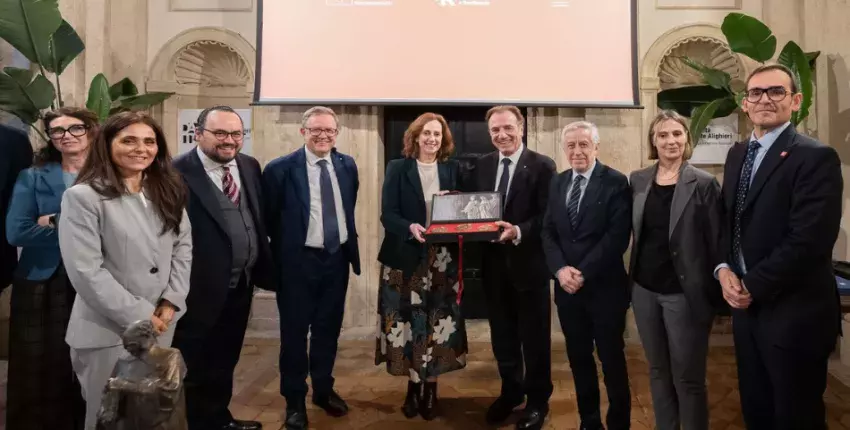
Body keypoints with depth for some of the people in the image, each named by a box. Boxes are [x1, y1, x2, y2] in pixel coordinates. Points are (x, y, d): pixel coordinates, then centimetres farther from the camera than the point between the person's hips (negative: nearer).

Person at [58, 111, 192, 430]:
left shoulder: (167, 192, 7)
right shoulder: (83, 197, -12)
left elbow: (183, 246, 6)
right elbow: (85, 272, -17)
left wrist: (171, 301, -6)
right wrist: (138, 316, -15)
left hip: (162, 323, 5)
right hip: (109, 330, -5)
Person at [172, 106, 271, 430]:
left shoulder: (250, 167, 5)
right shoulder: (178, 172, -17)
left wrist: (261, 268, 9)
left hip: (242, 284, 7)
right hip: (203, 289, -7)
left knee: (226, 361, 24)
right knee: (199, 368, 13)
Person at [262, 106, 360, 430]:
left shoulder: (347, 165, 4)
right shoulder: (280, 169, -11)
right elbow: (269, 218, -5)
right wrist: (282, 254, -2)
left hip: (337, 258, 4)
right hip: (298, 261, -4)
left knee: (328, 329, 17)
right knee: (294, 332, 9)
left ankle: (324, 389, 36)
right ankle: (294, 400, 27)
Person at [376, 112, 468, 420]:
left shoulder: (452, 169, 7)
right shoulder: (398, 168, 1)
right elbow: (387, 214, -6)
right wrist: (410, 227, -24)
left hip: (442, 259, 2)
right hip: (406, 257, -1)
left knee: (438, 324, 5)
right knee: (409, 323, 4)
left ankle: (430, 390, 19)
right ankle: (413, 389, 21)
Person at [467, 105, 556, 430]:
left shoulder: (542, 166, -9)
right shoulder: (480, 166, 7)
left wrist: (518, 232, -29)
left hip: (529, 265, -4)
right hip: (494, 264, 5)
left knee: (534, 338, 11)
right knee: (502, 336, 19)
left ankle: (537, 401, 29)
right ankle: (510, 392, 39)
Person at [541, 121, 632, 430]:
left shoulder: (616, 182, -7)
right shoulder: (557, 183, 9)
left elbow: (618, 236, -15)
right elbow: (548, 232, 6)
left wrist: (584, 273, -17)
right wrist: (560, 270, -10)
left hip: (604, 287, -4)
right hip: (567, 287, 5)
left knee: (611, 358, 8)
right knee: (578, 358, 14)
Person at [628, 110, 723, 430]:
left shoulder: (704, 183, -8)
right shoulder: (637, 180, 4)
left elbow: (716, 241, -7)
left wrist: (714, 293, -7)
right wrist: (632, 278, 6)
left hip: (684, 293, -4)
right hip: (644, 289, 4)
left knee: (688, 378, 7)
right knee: (658, 371, 18)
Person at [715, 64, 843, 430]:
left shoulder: (816, 157, -13)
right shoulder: (737, 154, 10)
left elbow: (809, 240, -22)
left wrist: (752, 287, -16)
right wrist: (724, 269, -4)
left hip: (792, 314, -6)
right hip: (747, 306, 7)